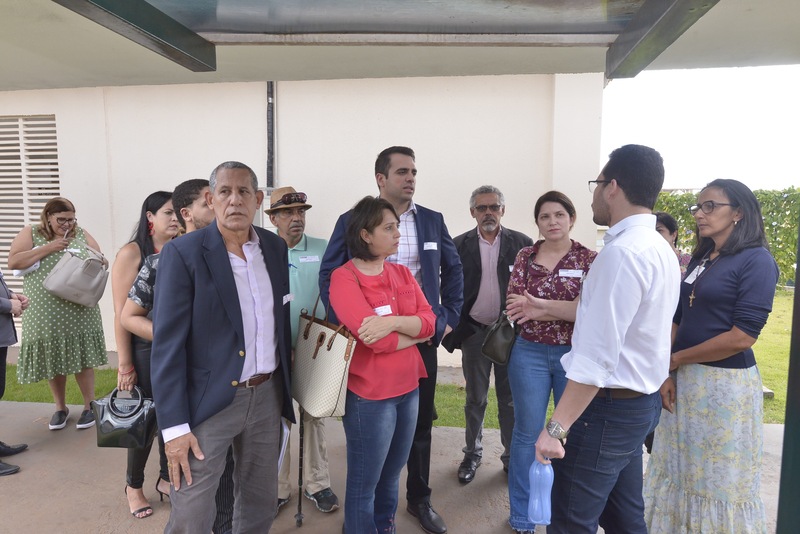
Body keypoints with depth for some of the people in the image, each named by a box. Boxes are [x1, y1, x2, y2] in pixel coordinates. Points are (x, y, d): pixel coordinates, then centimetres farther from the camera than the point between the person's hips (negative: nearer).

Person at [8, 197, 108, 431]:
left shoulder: (81, 234, 5)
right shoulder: (30, 233, 2)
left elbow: (102, 262, 7)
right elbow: (13, 262, -9)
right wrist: (47, 248, -15)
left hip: (79, 313, 0)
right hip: (45, 314, 0)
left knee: (82, 358, 4)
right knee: (52, 361, 11)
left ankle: (89, 406, 18)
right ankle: (60, 407, 28)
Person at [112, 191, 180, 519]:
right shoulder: (132, 253, -8)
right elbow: (122, 313, -10)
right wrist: (124, 364, -10)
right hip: (146, 350, -3)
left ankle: (166, 478, 32)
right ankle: (134, 486, 31)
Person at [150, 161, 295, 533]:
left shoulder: (275, 247, 3)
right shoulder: (183, 253, -12)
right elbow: (168, 345, -13)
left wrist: (286, 386, 13)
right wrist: (174, 427, -15)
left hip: (267, 395, 5)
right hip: (208, 401, -4)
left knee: (261, 502, 20)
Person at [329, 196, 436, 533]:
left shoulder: (403, 273, 5)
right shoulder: (344, 278, -15)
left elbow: (429, 320, -5)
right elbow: (376, 339, -23)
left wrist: (393, 322, -23)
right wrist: (416, 332, -8)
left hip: (408, 388, 6)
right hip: (369, 395, -6)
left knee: (391, 476, 22)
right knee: (364, 484, 12)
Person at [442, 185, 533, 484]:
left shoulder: (522, 243, -1)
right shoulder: (459, 245, 0)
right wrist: (457, 330, -4)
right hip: (474, 332, 1)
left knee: (510, 399, 10)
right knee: (475, 399, 13)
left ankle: (512, 456, 27)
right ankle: (472, 453, 30)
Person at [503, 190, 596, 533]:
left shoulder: (590, 259, -1)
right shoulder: (525, 257, 1)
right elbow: (514, 307, -8)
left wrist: (540, 305, -21)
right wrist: (567, 311, -16)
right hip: (530, 353, 0)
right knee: (527, 433, 9)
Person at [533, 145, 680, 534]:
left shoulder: (621, 252, -23)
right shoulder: (660, 249, 9)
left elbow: (597, 356, -27)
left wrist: (557, 427, -22)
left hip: (608, 406, -10)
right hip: (639, 401, 10)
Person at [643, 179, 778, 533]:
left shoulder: (757, 260, -10)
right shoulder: (699, 260, 11)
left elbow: (742, 336, -19)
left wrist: (675, 360, -9)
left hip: (726, 384, -7)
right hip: (686, 381, 7)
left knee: (721, 480, 9)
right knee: (679, 471, 16)